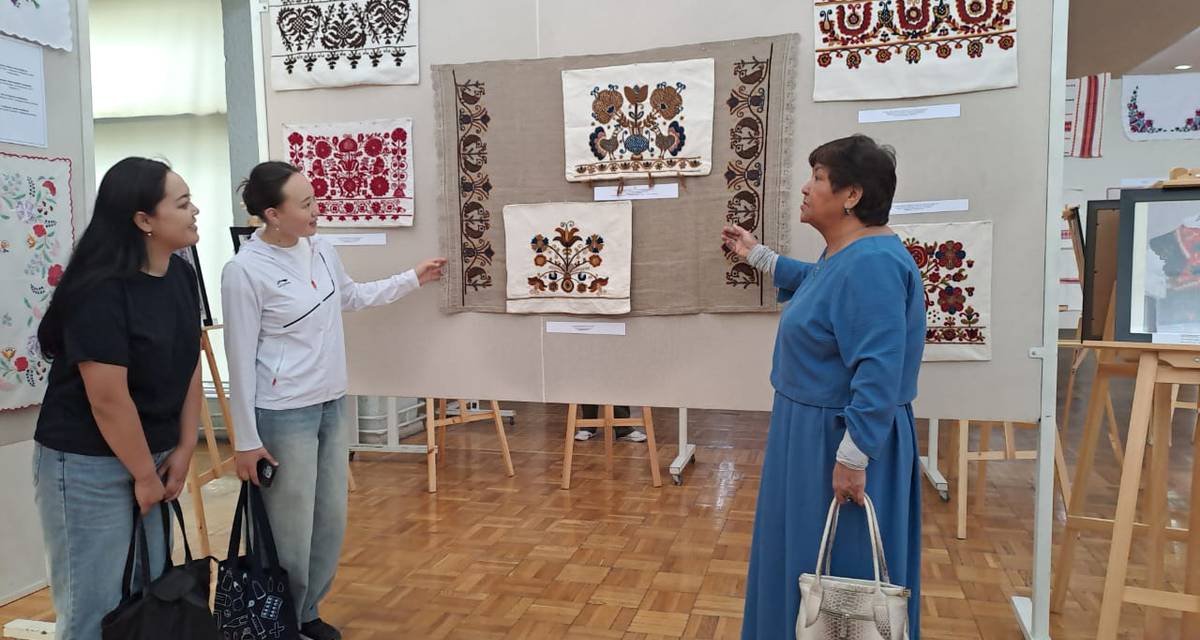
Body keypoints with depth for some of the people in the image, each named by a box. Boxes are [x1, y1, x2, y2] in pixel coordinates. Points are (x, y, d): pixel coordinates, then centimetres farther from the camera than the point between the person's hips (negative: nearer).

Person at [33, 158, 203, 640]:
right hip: (88, 464, -7)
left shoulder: (182, 276, 2)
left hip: (152, 454, 7)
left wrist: (183, 450, 3)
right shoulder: (102, 291, -22)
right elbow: (109, 401, -20)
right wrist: (145, 476, -11)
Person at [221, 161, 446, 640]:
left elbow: (352, 297, 22)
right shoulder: (245, 271, -16)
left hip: (331, 406, 7)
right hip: (283, 417, -7)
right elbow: (241, 361, -13)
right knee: (291, 533, 3)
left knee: (332, 523, 16)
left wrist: (413, 279, 22)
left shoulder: (320, 249, 2)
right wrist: (246, 440, -9)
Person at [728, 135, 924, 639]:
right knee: (808, 559, 23)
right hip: (814, 429, 10)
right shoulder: (845, 253, 8)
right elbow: (816, 282, 32)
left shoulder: (871, 263, -25)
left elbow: (878, 372, -30)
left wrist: (852, 458, -29)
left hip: (842, 440, -10)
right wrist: (756, 255, 37)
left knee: (840, 570, 6)